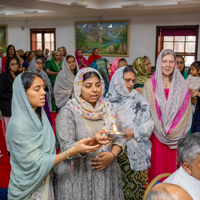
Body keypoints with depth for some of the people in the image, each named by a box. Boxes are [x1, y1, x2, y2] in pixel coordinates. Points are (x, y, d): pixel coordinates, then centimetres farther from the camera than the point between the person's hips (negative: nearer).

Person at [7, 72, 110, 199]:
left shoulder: (39, 116, 2)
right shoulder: (18, 125, -21)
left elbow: (47, 152, 3)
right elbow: (36, 163, -21)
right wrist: (72, 151, -26)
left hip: (46, 183, 7)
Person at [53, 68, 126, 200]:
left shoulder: (108, 108, 7)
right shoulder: (68, 112, -8)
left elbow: (120, 136, 8)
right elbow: (67, 147, -16)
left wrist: (112, 155, -11)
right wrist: (93, 142, -32)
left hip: (107, 173, 4)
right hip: (78, 176, -4)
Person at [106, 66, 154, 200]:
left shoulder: (138, 100, 3)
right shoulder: (108, 100, 5)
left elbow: (149, 123, 0)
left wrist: (134, 132, -14)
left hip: (135, 152, 0)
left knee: (135, 182, 3)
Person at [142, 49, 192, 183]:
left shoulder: (182, 86, 5)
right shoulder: (150, 85, 2)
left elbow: (185, 111, 2)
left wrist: (172, 131, -6)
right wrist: (161, 129, -6)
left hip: (176, 135, 1)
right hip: (156, 135, -1)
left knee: (173, 165, 5)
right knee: (157, 165, 3)